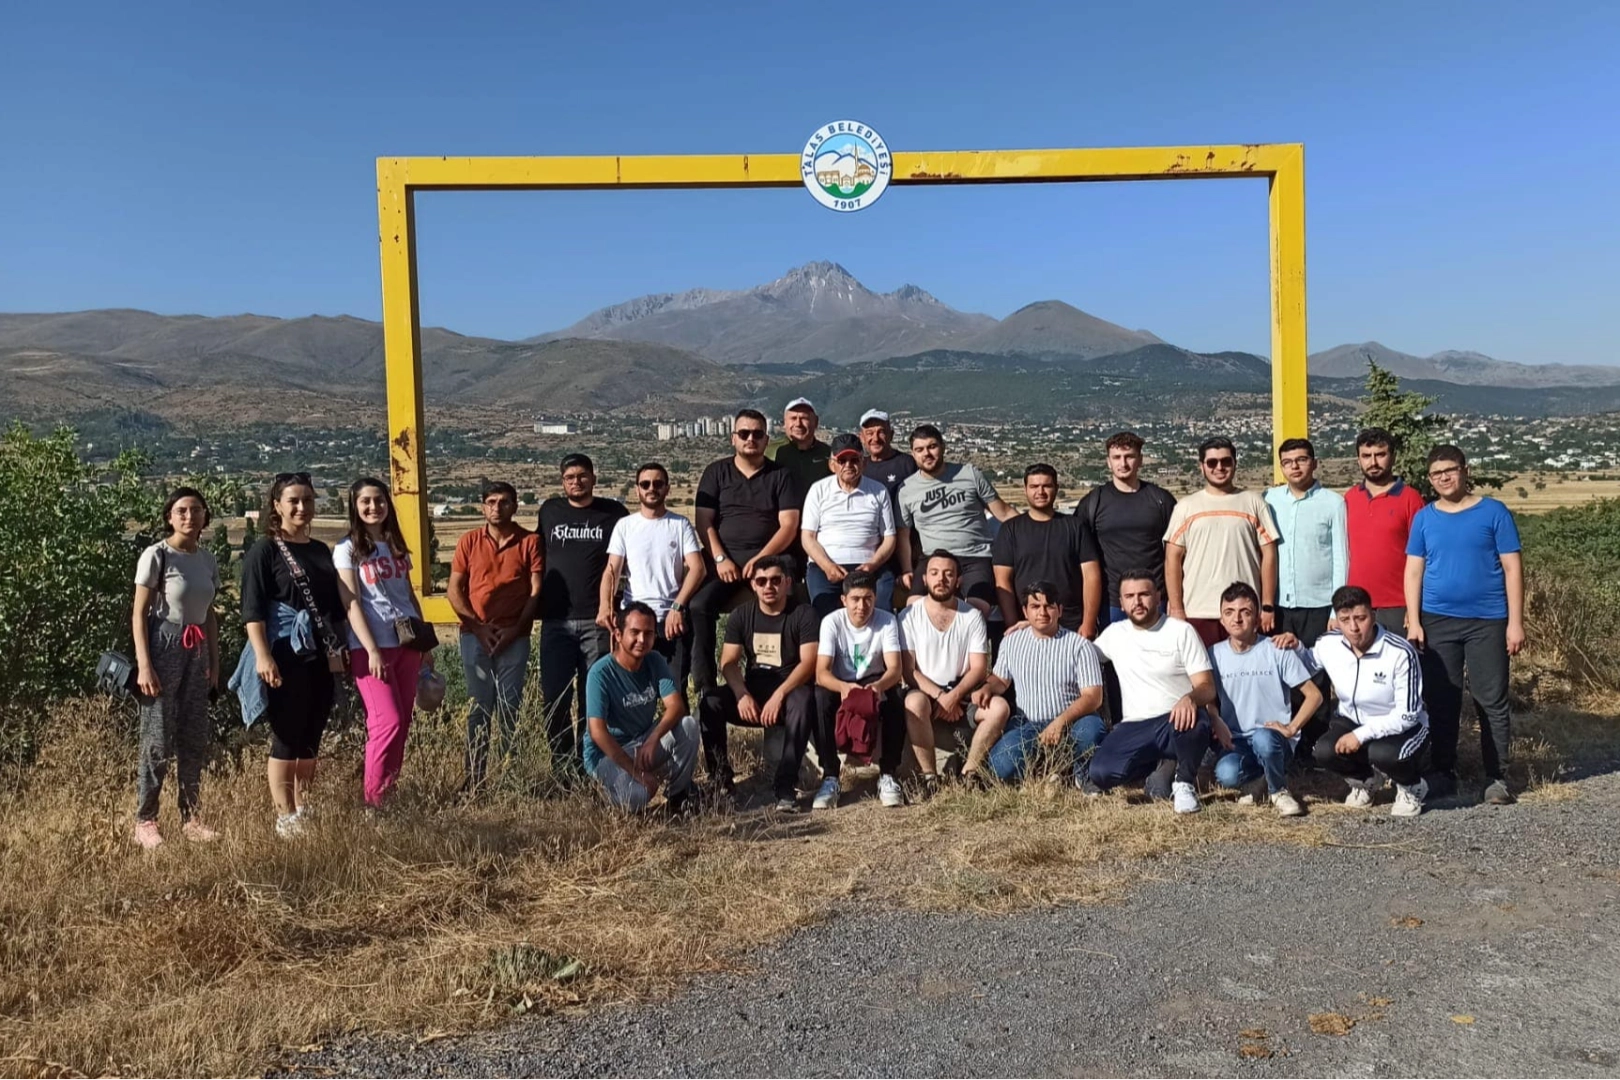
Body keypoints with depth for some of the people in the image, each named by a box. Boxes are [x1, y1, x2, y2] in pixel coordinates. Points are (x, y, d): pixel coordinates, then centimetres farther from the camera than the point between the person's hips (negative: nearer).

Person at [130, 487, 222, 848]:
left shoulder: (208, 560, 9)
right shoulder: (156, 556, -9)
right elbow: (139, 614, -10)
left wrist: (214, 662, 13)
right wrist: (144, 665, -17)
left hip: (196, 650, 6)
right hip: (164, 645, -6)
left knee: (195, 737, 8)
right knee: (158, 739, -4)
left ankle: (190, 817, 17)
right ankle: (144, 821, 7)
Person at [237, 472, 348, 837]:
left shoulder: (321, 551, 15)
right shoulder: (264, 550, -3)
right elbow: (252, 610, -10)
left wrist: (340, 650, 18)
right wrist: (263, 656, -19)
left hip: (322, 658, 6)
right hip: (286, 657, -6)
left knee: (311, 739, 11)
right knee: (286, 738, -2)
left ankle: (304, 812, 20)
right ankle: (285, 818, 5)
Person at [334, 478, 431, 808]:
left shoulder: (396, 545, 15)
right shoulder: (348, 549, -1)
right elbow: (352, 605, -8)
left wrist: (426, 641, 15)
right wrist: (371, 650, -16)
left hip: (406, 642, 6)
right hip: (371, 646, -5)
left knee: (403, 722, 5)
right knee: (388, 721, -12)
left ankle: (391, 791, 15)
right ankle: (373, 800, -4)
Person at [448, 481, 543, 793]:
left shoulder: (530, 541, 2)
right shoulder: (469, 541, 6)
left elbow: (536, 591, 0)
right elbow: (455, 590, 5)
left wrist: (515, 629, -9)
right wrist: (477, 627, -6)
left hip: (515, 636, -1)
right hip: (475, 635, 1)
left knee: (510, 708, 1)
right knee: (479, 708, 4)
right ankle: (474, 777, 8)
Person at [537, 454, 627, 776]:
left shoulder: (613, 512, 5)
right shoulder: (549, 510, 12)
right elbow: (538, 557, 19)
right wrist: (536, 603, 12)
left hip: (596, 619, -2)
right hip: (556, 619, 2)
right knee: (555, 697, 1)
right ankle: (562, 767, 11)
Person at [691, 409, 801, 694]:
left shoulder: (780, 475, 10)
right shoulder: (717, 472, 13)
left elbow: (789, 525, 1)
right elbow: (704, 521, 6)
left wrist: (761, 559, -12)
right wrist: (720, 558, -9)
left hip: (768, 558, -1)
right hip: (724, 559, 1)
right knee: (699, 606, -25)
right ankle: (704, 686, -21)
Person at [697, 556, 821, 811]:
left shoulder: (803, 614, -6)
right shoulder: (741, 615, 5)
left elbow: (808, 662, -17)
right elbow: (729, 663, -2)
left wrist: (779, 695, -29)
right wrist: (742, 695, -21)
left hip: (791, 689, -3)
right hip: (753, 688, 4)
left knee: (802, 702, -38)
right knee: (709, 702, -22)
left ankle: (786, 787, -38)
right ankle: (720, 780, -14)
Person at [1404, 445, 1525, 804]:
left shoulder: (1493, 512, -1)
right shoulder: (1424, 518, 6)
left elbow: (1512, 568, -2)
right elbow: (1413, 571, 6)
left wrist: (1515, 621, -7)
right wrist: (1413, 622, -1)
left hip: (1487, 621, -2)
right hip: (1437, 621, 2)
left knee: (1492, 701, 2)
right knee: (1441, 701, 8)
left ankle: (1496, 777, 11)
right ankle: (1443, 772, 18)